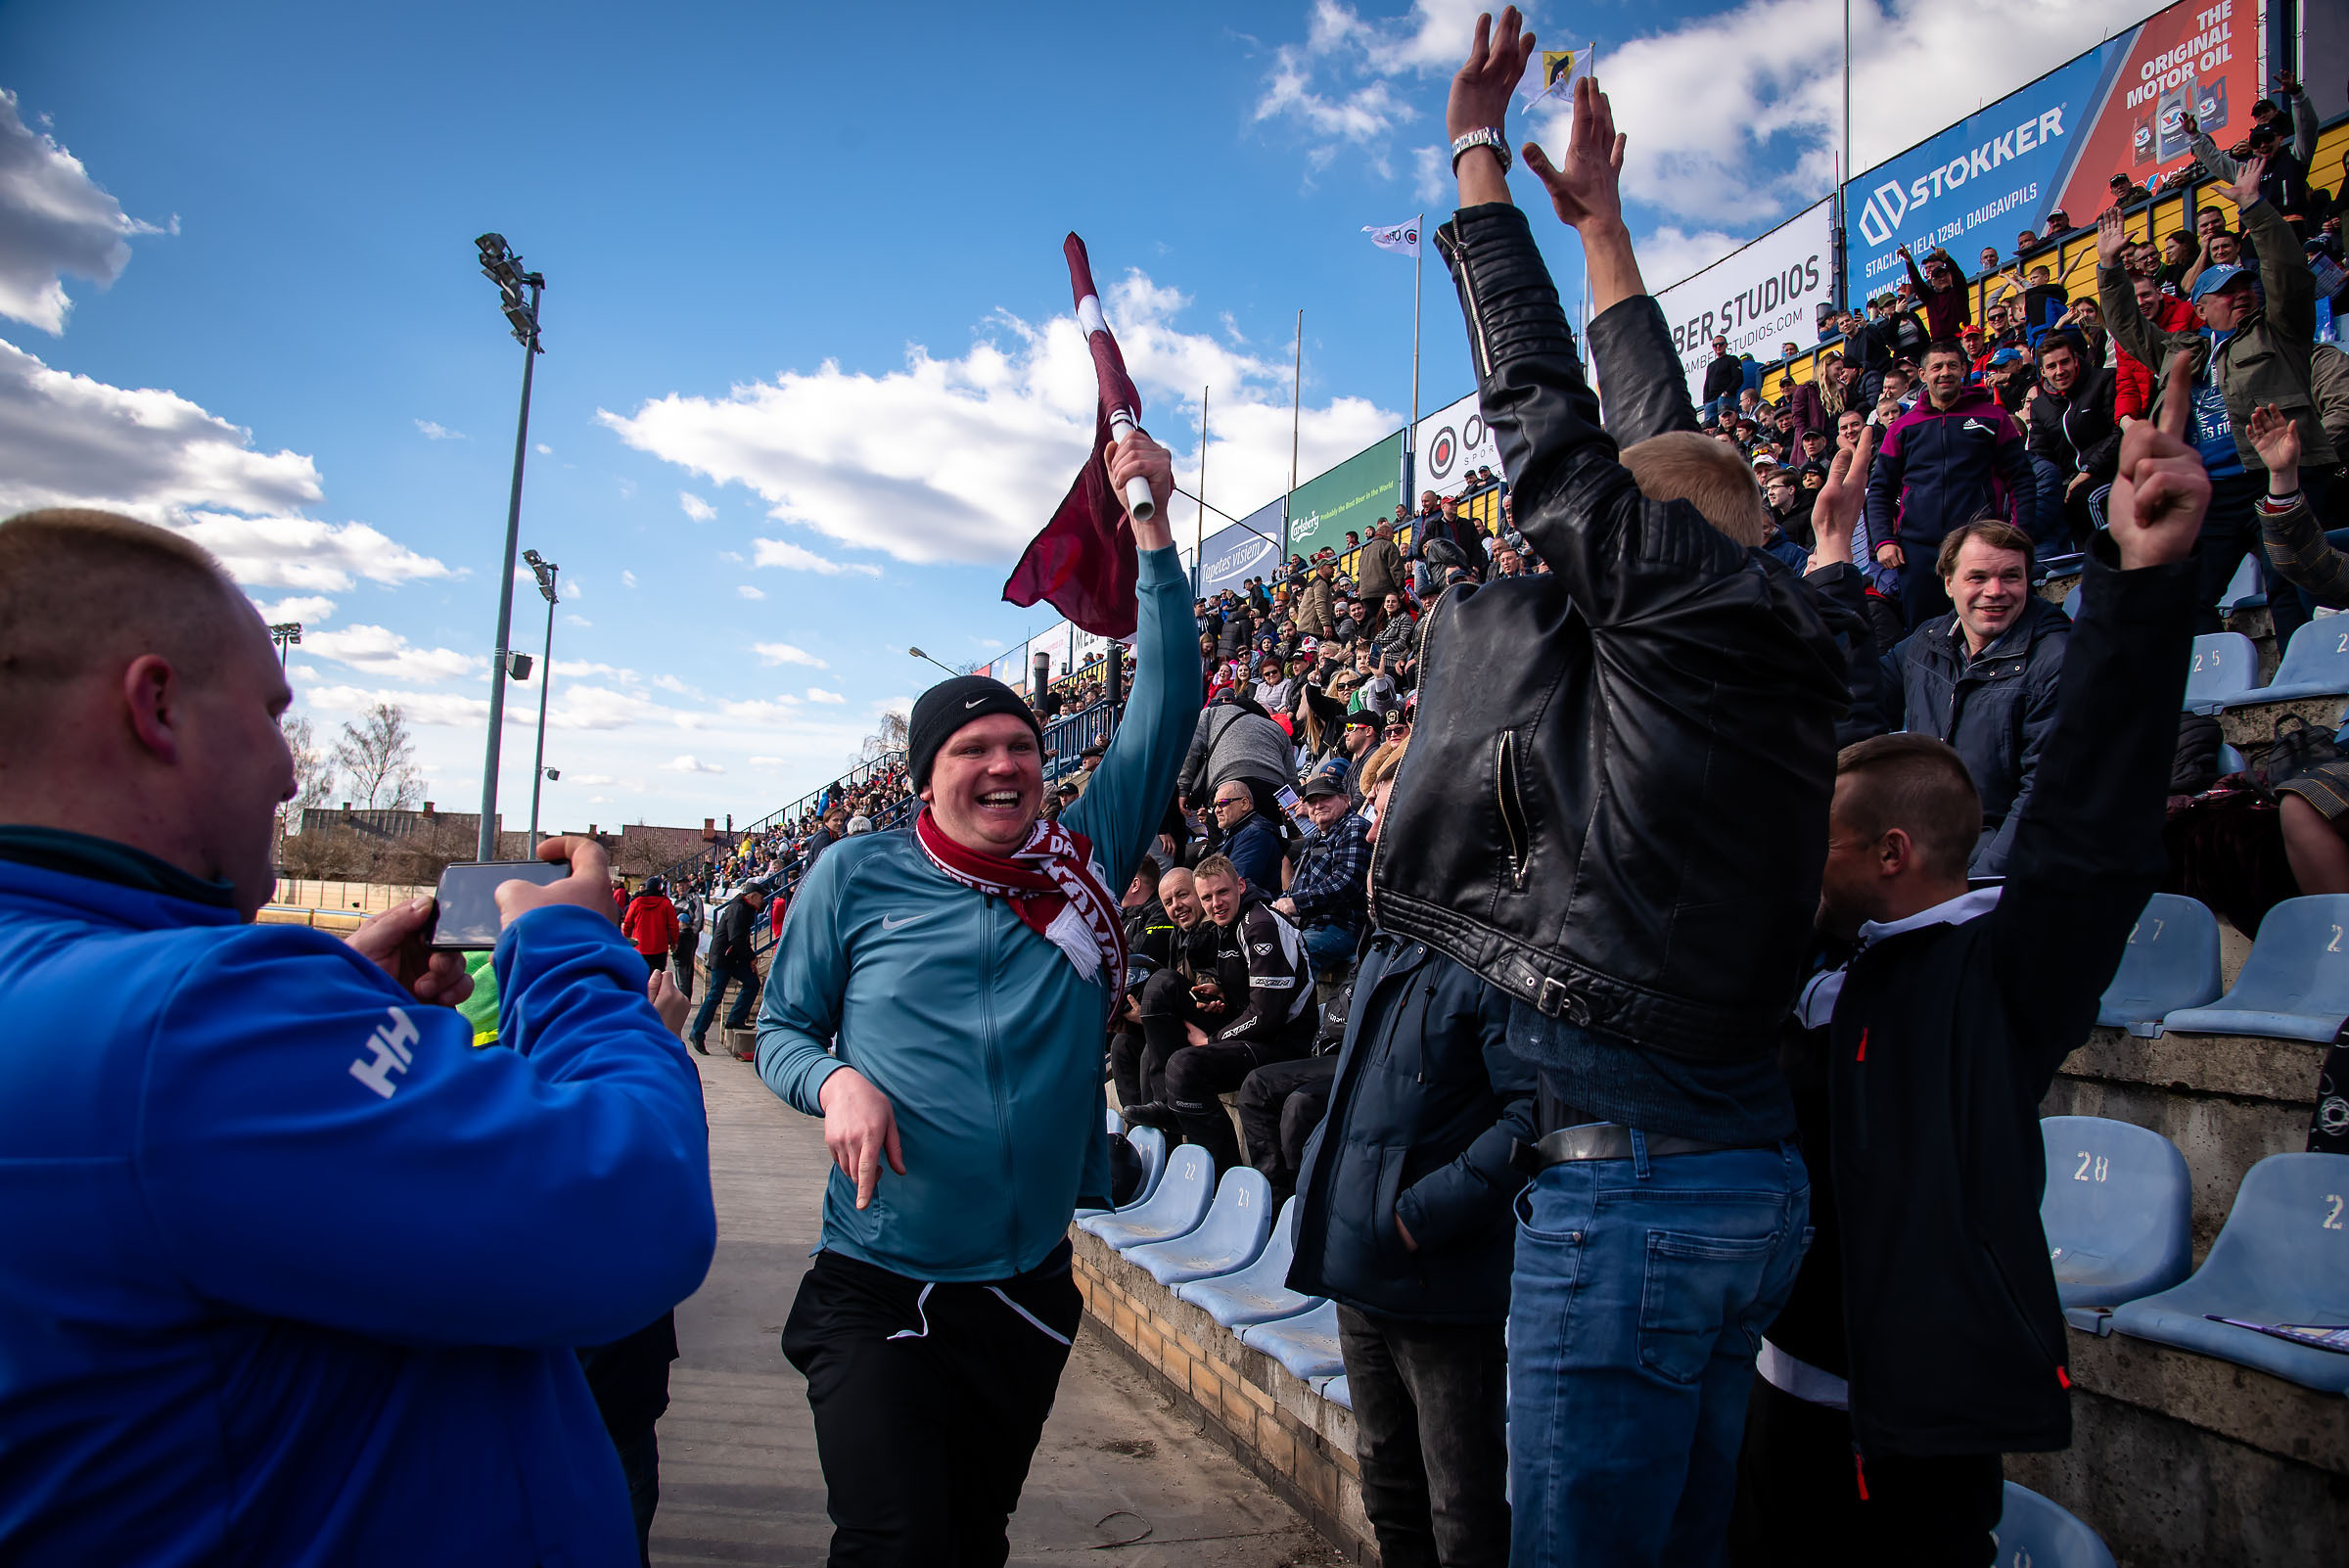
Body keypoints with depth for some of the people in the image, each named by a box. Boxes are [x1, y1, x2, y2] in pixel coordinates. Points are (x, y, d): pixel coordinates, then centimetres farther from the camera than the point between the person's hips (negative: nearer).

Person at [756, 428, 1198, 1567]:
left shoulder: (1085, 858, 0)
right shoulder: (857, 877, -4)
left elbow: (1164, 705, -3)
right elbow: (781, 1029, 5)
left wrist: (1153, 530, -7)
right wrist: (835, 1080, -17)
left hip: (1029, 1290, 3)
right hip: (876, 1289, -3)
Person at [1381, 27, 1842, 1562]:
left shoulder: (1668, 603, -10)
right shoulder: (1787, 651, 11)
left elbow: (1544, 413, -1)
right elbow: (1664, 437, 22)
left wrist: (1478, 154, 12)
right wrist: (1600, 218, 33)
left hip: (1627, 1186, -9)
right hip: (1756, 1180, 9)